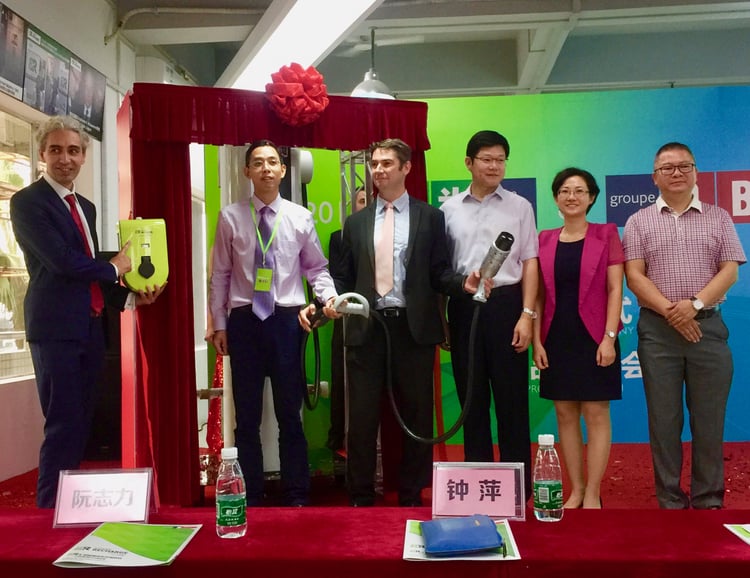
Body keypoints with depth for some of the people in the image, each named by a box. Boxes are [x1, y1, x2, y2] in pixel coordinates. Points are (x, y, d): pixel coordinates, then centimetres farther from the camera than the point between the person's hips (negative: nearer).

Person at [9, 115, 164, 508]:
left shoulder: (86, 207, 18)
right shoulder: (27, 201, -6)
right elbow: (62, 261, -18)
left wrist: (129, 296, 5)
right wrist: (114, 268, -4)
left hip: (89, 328, 8)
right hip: (56, 328, -8)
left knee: (81, 425, 12)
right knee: (63, 427, -6)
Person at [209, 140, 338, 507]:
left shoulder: (300, 217, 2)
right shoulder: (230, 217, 2)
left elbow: (317, 268, 7)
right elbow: (220, 274, 4)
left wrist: (329, 297, -12)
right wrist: (219, 324, 2)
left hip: (286, 319, 0)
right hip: (244, 320, 0)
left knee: (290, 413, 9)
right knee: (247, 415, 10)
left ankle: (296, 496, 22)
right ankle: (250, 498, 24)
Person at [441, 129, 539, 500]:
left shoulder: (519, 206, 6)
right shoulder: (449, 209, 9)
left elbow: (529, 264, 3)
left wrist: (527, 315, -6)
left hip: (505, 304, -1)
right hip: (463, 306, 2)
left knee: (512, 399, 3)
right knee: (472, 399, 9)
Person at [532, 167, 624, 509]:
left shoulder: (606, 235, 1)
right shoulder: (544, 240, 7)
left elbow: (615, 289, -4)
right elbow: (538, 295, 7)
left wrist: (609, 337, -12)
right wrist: (537, 340, 0)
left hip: (593, 336, -3)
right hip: (557, 337, 3)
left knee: (596, 414, 0)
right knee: (565, 414, 7)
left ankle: (593, 494, 10)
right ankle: (576, 490, 19)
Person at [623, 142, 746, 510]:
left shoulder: (718, 218, 10)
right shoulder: (639, 222, 7)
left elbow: (730, 271, 2)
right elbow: (634, 276, -1)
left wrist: (695, 303, -13)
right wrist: (670, 311, -13)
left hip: (708, 328, 1)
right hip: (658, 331, 0)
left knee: (709, 420, 4)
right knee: (664, 420, 3)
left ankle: (709, 501, 17)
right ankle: (670, 501, 14)